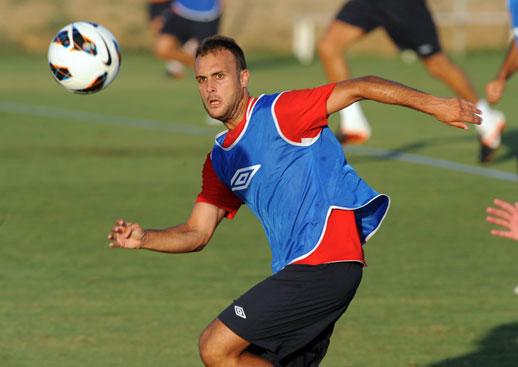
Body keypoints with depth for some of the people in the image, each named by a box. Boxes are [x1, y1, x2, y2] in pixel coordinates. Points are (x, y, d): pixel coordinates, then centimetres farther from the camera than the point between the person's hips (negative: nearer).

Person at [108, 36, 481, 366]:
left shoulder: (277, 113, -6)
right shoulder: (220, 161, 18)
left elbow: (358, 88, -8)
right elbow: (197, 232, 18)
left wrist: (433, 104, -14)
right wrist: (144, 238, -1)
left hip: (324, 265, -9)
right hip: (299, 270, 9)